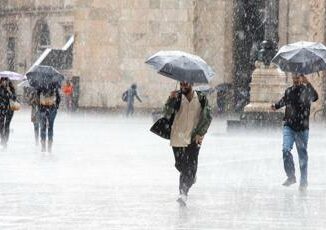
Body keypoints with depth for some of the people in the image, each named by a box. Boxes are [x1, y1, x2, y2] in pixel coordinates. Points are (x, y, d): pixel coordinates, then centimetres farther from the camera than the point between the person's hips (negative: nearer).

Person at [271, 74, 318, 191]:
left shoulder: (306, 90, -6)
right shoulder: (289, 91, 7)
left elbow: (315, 97, -26)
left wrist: (308, 84, -36)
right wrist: (276, 106, 12)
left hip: (302, 128, -3)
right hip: (289, 126, 3)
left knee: (302, 154, 4)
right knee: (286, 149, -14)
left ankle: (303, 181, 16)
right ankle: (291, 176, -2)